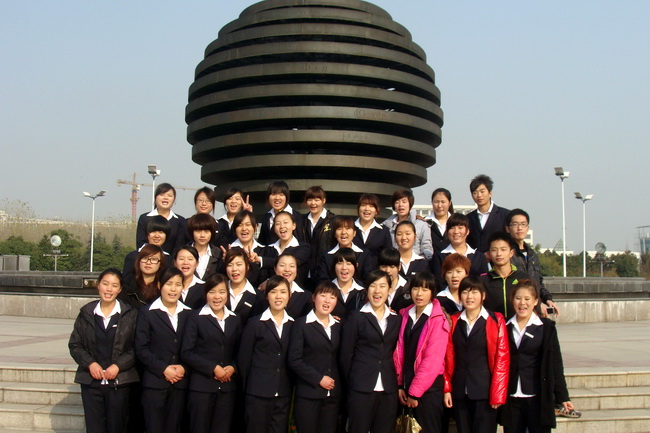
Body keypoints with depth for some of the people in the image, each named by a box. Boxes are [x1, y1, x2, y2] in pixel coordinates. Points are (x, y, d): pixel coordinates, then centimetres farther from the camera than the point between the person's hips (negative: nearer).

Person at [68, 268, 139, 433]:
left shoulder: (130, 315, 1)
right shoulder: (86, 313, 7)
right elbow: (74, 345, 8)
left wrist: (118, 366, -12)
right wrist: (90, 363, -8)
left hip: (119, 382, -1)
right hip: (91, 382, 2)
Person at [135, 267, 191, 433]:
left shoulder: (188, 313, 10)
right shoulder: (147, 312, 1)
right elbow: (141, 349, -4)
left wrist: (184, 368, -7)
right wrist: (163, 369, -12)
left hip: (180, 382, 3)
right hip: (154, 382, -3)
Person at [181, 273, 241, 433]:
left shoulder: (235, 320, 13)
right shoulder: (196, 318, 0)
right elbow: (186, 353, -7)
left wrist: (233, 368, -5)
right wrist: (213, 368, -13)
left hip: (227, 387, 4)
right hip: (201, 386, -3)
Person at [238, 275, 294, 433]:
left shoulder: (293, 324, 8)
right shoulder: (255, 324, -2)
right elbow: (243, 358, 1)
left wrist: (290, 386, 4)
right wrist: (247, 387, 3)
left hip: (284, 394, 3)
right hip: (258, 394, -3)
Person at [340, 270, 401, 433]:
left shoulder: (396, 320, 12)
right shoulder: (356, 318, 1)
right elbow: (345, 355, 1)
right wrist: (352, 383, 2)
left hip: (389, 391, 3)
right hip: (361, 390, -3)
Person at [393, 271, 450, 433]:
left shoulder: (438, 320, -9)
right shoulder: (405, 315, 10)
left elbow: (433, 360, -15)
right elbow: (400, 351, 8)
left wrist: (414, 392, -13)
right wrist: (400, 385, 1)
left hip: (428, 388, -5)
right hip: (408, 384, 5)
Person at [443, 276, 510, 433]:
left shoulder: (496, 321, -2)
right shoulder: (454, 322, 8)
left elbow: (502, 358, -5)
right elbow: (448, 358, 8)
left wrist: (497, 394, -10)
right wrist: (447, 389, 2)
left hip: (484, 392, -3)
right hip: (459, 392, 3)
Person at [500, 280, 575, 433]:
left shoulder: (546, 327, 0)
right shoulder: (506, 327, 7)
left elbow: (555, 364, 1)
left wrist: (562, 396, -1)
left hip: (538, 397, -2)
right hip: (511, 398, 2)